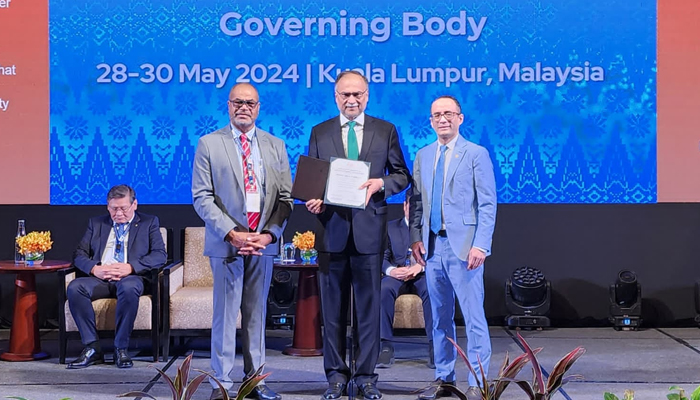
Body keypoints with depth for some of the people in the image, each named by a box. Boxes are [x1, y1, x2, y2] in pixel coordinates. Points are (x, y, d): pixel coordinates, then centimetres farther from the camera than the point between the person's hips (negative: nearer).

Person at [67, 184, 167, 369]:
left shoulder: (149, 222, 15)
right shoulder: (96, 223, 23)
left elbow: (160, 255, 1)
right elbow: (79, 254, 13)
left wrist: (130, 267, -15)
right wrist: (94, 269, -10)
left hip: (129, 277, -3)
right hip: (99, 278, 3)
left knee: (129, 288, -39)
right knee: (74, 288, -30)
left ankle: (121, 349, -26)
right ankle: (93, 348, -23)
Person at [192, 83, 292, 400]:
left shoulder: (276, 146, 11)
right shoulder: (209, 144, 2)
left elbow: (285, 197, 6)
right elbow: (202, 197, -4)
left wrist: (269, 234, -8)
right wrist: (232, 233, -14)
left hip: (264, 243, 3)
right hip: (227, 242, -3)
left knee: (256, 314, 9)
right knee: (225, 313, 0)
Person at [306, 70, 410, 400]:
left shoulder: (385, 131, 6)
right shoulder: (319, 133, 8)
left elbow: (402, 175, 7)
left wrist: (381, 183, -13)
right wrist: (312, 200, -13)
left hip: (369, 229, -1)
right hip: (332, 228, 1)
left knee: (369, 306, 4)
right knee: (333, 308, 6)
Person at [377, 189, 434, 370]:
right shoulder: (390, 227, 17)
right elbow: (382, 257, 6)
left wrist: (421, 266, -20)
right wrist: (391, 270, -18)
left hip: (423, 275, -1)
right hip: (397, 275, 1)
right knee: (383, 289, -34)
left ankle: (434, 346, -33)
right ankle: (386, 346, -32)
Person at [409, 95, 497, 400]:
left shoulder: (476, 154, -2)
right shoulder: (423, 155, 13)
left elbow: (487, 204, -6)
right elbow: (416, 201, 15)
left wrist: (480, 245, -14)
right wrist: (415, 237, 3)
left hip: (463, 246, -5)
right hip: (432, 246, 5)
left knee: (474, 317, -4)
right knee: (440, 317, 11)